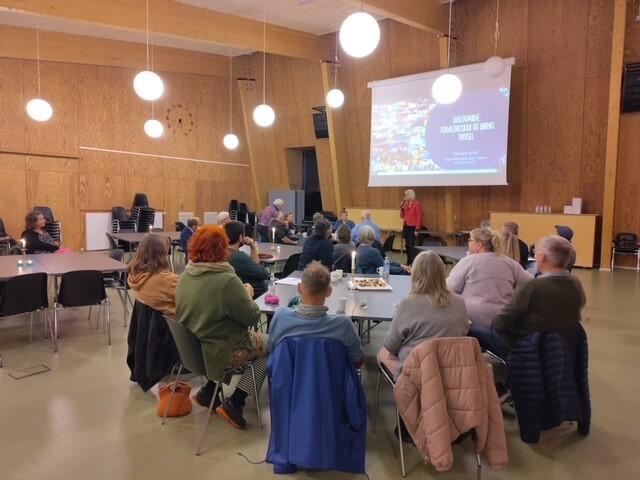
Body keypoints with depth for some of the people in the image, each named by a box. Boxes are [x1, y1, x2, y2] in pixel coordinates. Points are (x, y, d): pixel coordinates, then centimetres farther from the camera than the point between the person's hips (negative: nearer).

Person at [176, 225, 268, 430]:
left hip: (192, 348, 7)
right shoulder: (227, 280, -25)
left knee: (255, 338, 27)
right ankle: (234, 404, 7)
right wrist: (248, 295, 1)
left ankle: (208, 392, 21)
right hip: (223, 351, -7)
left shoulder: (185, 276, -4)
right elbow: (252, 317, -16)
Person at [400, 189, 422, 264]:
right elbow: (402, 216, 16)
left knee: (411, 245, -11)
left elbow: (419, 217, -12)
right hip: (406, 227, 7)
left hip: (412, 227, -7)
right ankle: (408, 262, 17)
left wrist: (417, 229, -16)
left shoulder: (417, 204, -9)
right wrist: (402, 208, 0)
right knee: (407, 245, 9)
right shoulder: (406, 204, 10)